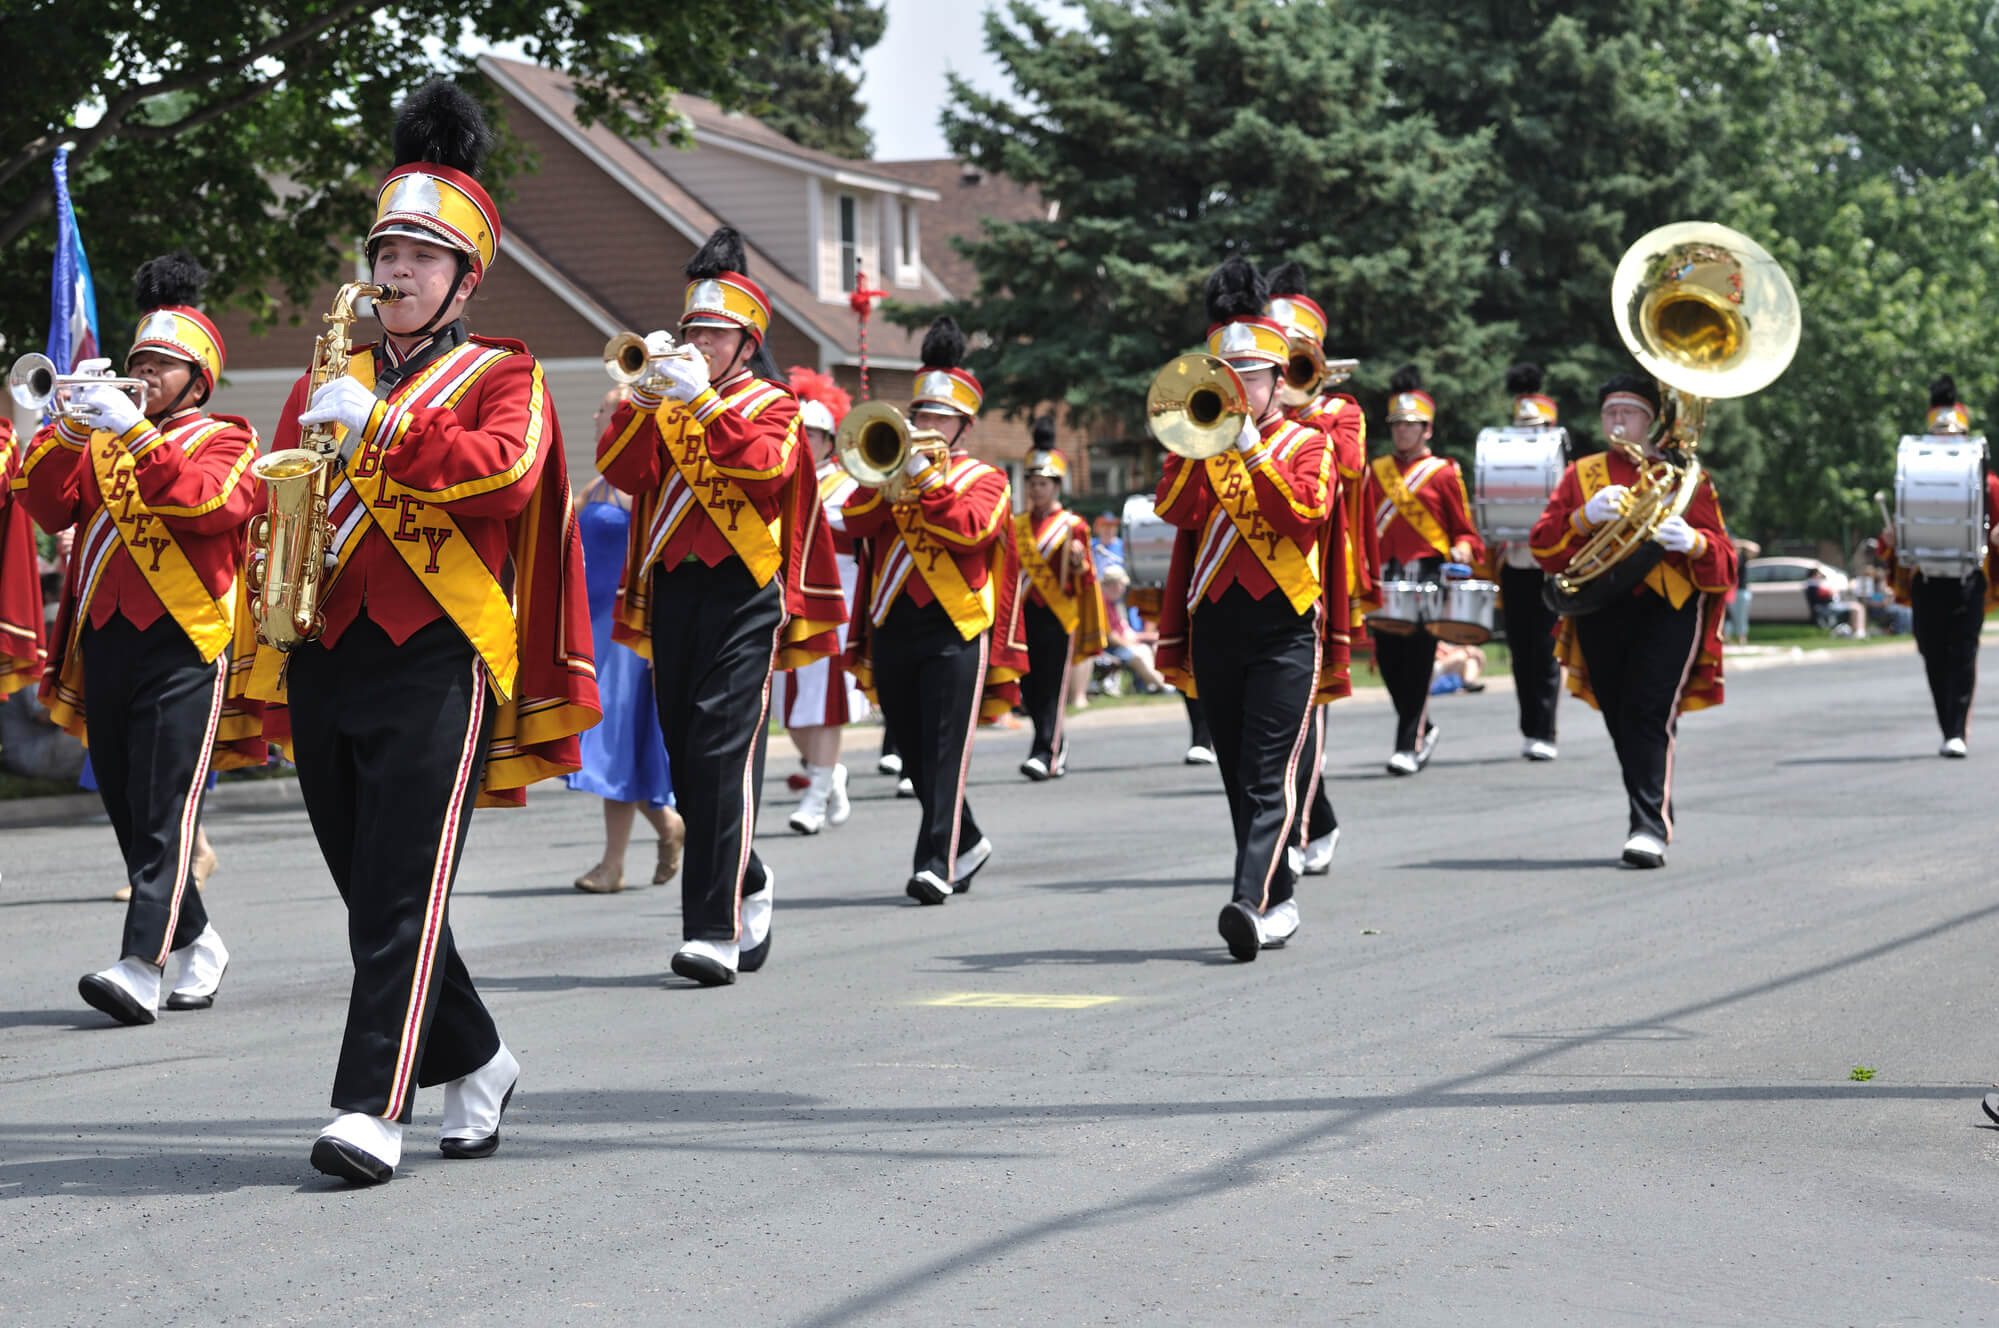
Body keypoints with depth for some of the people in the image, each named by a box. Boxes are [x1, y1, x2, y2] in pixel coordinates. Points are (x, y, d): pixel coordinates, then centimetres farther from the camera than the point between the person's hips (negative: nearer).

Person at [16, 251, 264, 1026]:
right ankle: (197, 944, 24)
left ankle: (142, 966, -21)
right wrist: (70, 423, -9)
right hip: (102, 642, 6)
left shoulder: (224, 440, 5)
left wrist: (136, 433, -23)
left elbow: (208, 501, -16)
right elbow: (47, 506, 5)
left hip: (184, 647, -6)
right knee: (126, 810, 9)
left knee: (166, 809, -13)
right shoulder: (101, 442, 19)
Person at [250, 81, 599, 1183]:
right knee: (368, 890, 10)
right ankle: (476, 1065, 26)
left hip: (436, 662, -6)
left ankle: (373, 1111, -14)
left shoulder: (503, 379, 4)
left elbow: (509, 474, -15)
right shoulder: (329, 382, 19)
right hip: (324, 661, 6)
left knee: (405, 893, -11)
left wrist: (378, 429, -18)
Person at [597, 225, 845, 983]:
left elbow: (767, 464, -14)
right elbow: (620, 469, 1)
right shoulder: (665, 405, 18)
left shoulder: (772, 405, 7)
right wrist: (647, 393, -10)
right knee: (687, 758, 8)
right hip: (670, 588, 5)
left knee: (725, 752, -15)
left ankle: (718, 931, -20)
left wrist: (702, 399, -19)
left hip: (742, 591, -5)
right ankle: (747, 883, 30)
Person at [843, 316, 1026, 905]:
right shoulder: (894, 471, 17)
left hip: (956, 630, -5)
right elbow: (856, 521, 1)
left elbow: (972, 529, -14)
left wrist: (926, 475, -15)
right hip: (891, 629, 5)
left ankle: (937, 863, -16)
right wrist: (891, 469, -10)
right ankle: (967, 842, 27)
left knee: (944, 750, -12)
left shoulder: (985, 479, 5)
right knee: (915, 756, 10)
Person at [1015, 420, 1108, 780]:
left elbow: (1083, 578, 0)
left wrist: (1079, 561, -19)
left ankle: (1045, 753, -10)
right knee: (1029, 687, 5)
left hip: (1056, 615, -5)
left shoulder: (1072, 526, 2)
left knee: (1050, 686, -8)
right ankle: (1058, 743, 22)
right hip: (1024, 614, 5)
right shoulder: (1018, 526, 14)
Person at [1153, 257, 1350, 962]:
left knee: (1270, 772, -14)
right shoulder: (1201, 446, 14)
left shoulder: (1307, 443, 4)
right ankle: (1281, 902, 17)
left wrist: (1251, 449, -15)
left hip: (1285, 626, -5)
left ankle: (1252, 902, -25)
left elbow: (1306, 515, -13)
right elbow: (1173, 509, -2)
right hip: (1214, 625, 5)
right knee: (1237, 778, 7)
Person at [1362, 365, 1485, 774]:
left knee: (1417, 661, -9)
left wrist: (1462, 551, -13)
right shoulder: (1376, 472, 15)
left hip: (1429, 575, -4)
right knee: (1388, 660, 1)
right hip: (1387, 579, 4)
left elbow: (1465, 530, 8)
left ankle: (1409, 745, -7)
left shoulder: (1443, 473, 5)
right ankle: (1424, 728, 23)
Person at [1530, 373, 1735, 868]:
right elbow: (1544, 546, 4)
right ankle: (1652, 818, 20)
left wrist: (1693, 542, -18)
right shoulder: (1581, 474, 16)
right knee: (1621, 721, 5)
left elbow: (1723, 559, 5)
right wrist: (1585, 516, -14)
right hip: (1599, 608, 3)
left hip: (1669, 608, -3)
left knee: (1650, 713, -17)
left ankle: (1650, 829, -22)